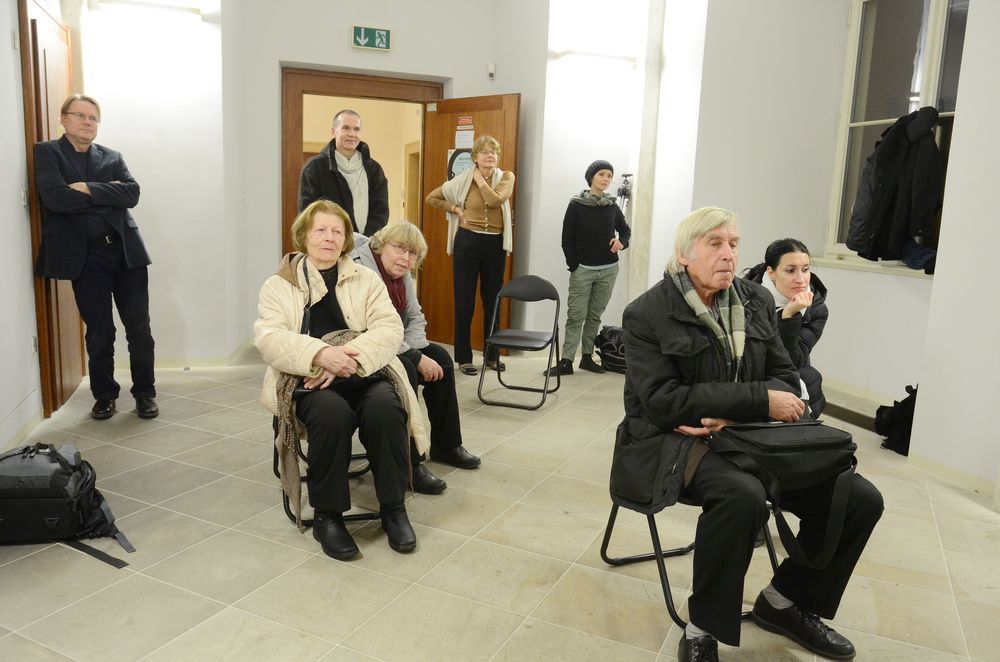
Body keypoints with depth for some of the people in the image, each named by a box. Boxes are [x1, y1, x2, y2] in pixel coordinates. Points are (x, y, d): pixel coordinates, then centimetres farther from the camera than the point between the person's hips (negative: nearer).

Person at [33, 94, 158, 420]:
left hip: (126, 251, 2)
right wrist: (107, 196, -7)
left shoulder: (112, 157, 14)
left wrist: (89, 189, -13)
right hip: (85, 257, -2)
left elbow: (132, 193, -4)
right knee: (99, 332, 5)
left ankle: (145, 393, 16)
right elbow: (55, 198, -13)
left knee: (139, 329, 2)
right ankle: (104, 396, 21)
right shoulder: (46, 153, 4)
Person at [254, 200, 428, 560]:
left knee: (385, 407, -31)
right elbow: (269, 338, -5)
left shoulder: (366, 279, 15)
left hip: (365, 374, 2)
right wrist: (320, 354, -23)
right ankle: (327, 515, -15)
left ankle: (393, 507, -12)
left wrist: (349, 357, -18)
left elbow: (389, 329, 1)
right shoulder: (279, 284, 11)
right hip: (310, 381, -1)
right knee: (332, 412, -35)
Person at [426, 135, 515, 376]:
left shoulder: (506, 177, 1)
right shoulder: (463, 179, 0)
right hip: (467, 241, -1)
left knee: (493, 301, 10)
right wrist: (455, 209, -1)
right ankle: (463, 357, 10)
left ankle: (492, 355, 22)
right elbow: (432, 198, 8)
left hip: (495, 244, 1)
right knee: (465, 302, 0)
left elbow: (495, 200, -20)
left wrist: (479, 179, -9)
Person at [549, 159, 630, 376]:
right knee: (576, 315, -4)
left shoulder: (612, 207, 6)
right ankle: (566, 361, -2)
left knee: (595, 316, 9)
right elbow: (567, 239, -2)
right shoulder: (576, 205, -3)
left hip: (608, 269, 3)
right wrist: (573, 266, -6)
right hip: (583, 269, -3)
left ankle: (587, 357, 18)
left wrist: (622, 242, -2)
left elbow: (625, 230, 20)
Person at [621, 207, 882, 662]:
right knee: (743, 494, -37)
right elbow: (664, 401, -17)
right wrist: (759, 400, -20)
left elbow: (786, 379, 7)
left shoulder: (756, 301, 8)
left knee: (861, 499, -9)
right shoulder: (647, 314, -8)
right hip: (676, 439, -6)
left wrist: (731, 416, -14)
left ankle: (783, 601, 15)